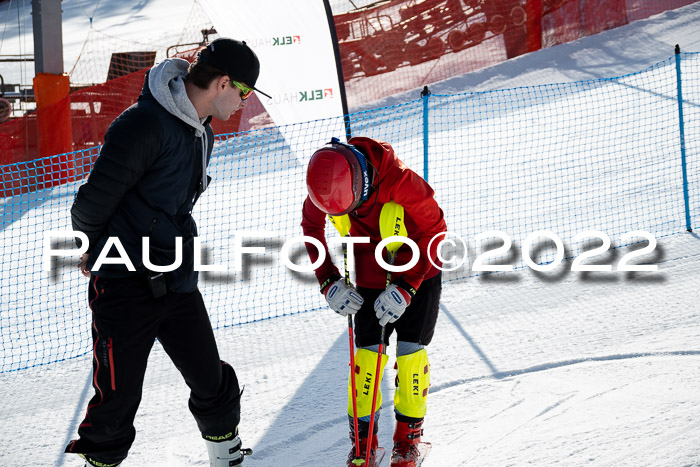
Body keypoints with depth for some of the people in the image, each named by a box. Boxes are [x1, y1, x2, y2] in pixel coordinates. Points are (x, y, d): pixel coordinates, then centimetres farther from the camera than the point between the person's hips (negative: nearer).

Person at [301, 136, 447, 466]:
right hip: (371, 274, 3)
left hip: (419, 269, -3)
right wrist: (328, 282, -8)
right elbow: (311, 226, 1)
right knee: (368, 351, -4)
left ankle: (409, 433, 13)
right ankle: (363, 436, 8)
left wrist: (406, 287, -25)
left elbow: (434, 229, -22)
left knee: (410, 349, -5)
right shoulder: (325, 180, -21)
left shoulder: (399, 180, -35)